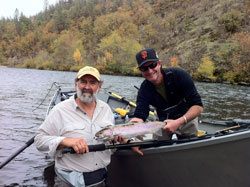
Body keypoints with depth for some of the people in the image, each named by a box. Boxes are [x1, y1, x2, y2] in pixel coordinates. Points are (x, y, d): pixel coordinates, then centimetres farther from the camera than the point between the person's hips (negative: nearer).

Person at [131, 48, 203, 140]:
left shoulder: (179, 75, -27)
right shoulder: (144, 89, -19)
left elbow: (198, 106, -28)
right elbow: (139, 116, -28)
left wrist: (178, 122, -42)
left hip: (187, 117, -1)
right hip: (163, 121, 2)